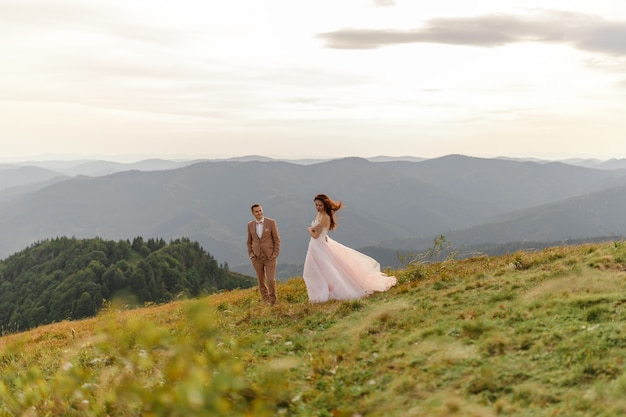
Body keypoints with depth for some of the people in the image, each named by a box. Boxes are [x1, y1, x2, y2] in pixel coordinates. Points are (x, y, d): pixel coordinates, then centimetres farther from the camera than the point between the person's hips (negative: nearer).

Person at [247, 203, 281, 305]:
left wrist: (275, 254, -9)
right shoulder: (250, 224, 4)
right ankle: (266, 302, 17)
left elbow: (277, 239, -3)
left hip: (270, 257, -3)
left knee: (271, 280, -9)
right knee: (261, 281, 7)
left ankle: (273, 302, 8)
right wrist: (251, 254, 3)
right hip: (257, 257, 3)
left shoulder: (271, 222, -6)